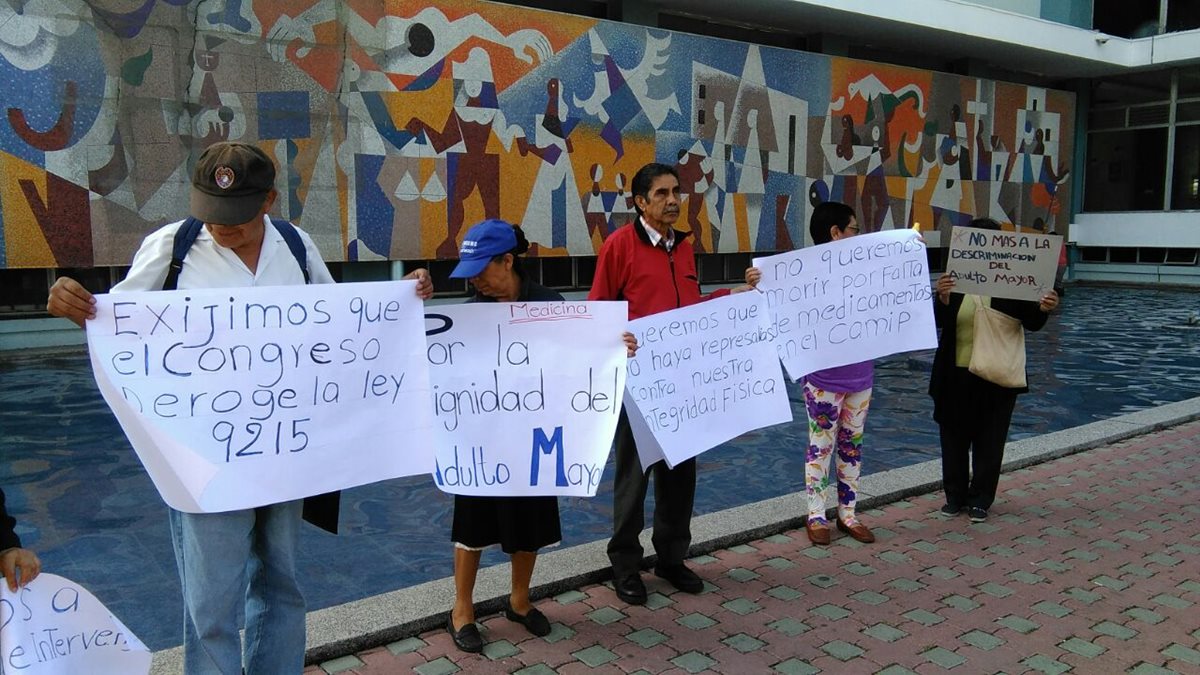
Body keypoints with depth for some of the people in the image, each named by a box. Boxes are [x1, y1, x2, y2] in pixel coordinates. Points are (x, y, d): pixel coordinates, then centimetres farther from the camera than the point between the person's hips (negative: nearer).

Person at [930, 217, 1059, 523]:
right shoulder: (954, 277, -3)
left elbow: (1031, 323, -4)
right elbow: (939, 322, -10)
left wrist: (1043, 309, -26)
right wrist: (943, 298, -31)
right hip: (956, 375, 1)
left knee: (989, 441, 9)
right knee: (954, 438, 12)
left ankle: (980, 500, 22)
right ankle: (955, 495, 26)